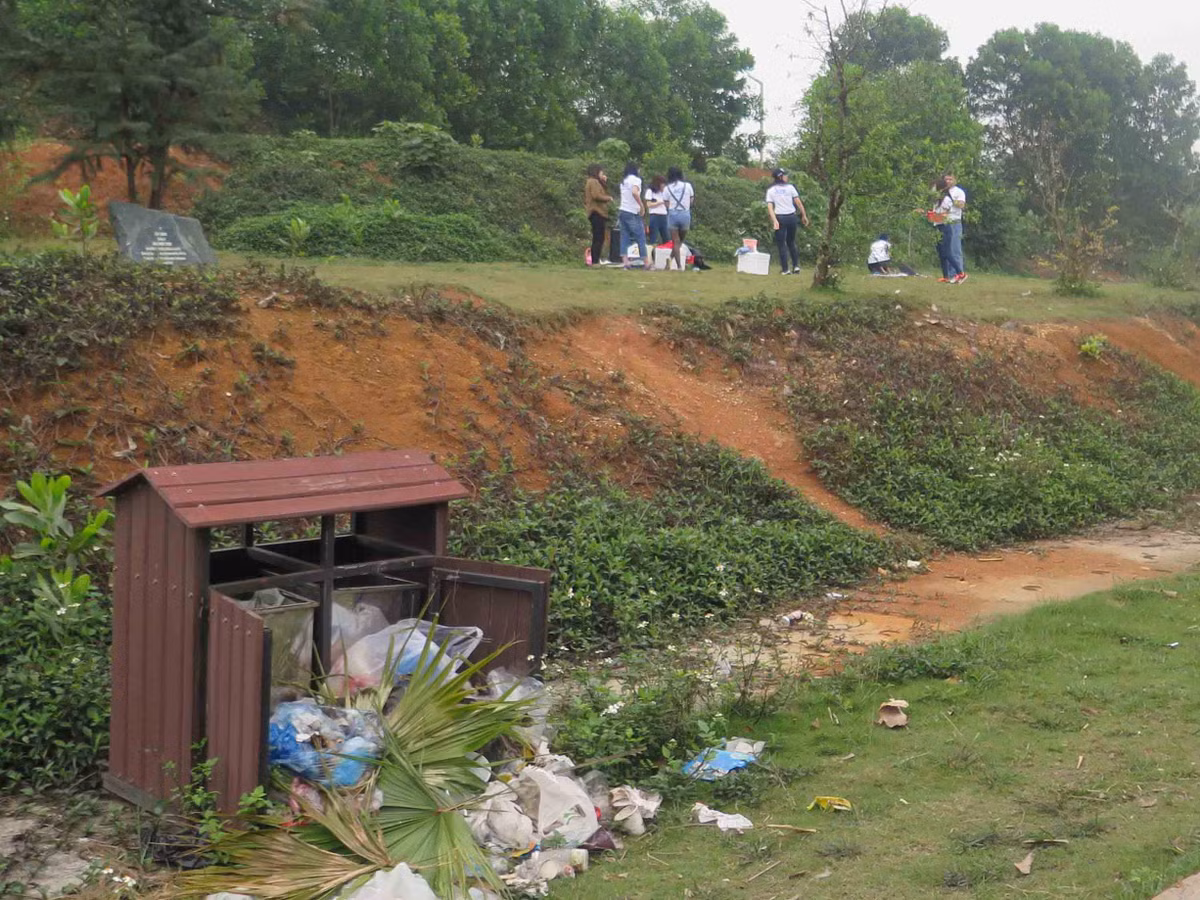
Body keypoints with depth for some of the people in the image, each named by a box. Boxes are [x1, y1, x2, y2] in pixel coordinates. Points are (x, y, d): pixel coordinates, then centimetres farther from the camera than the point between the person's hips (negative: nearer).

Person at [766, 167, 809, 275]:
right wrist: (804, 215, 4)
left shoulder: (770, 190, 3)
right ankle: (796, 266, 12)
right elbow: (798, 202, -2)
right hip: (791, 217, 1)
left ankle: (786, 269, 1)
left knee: (781, 244, 4)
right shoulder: (790, 187, 2)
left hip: (779, 218, -1)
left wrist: (774, 220, -15)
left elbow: (770, 206, -8)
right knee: (791, 242, 18)